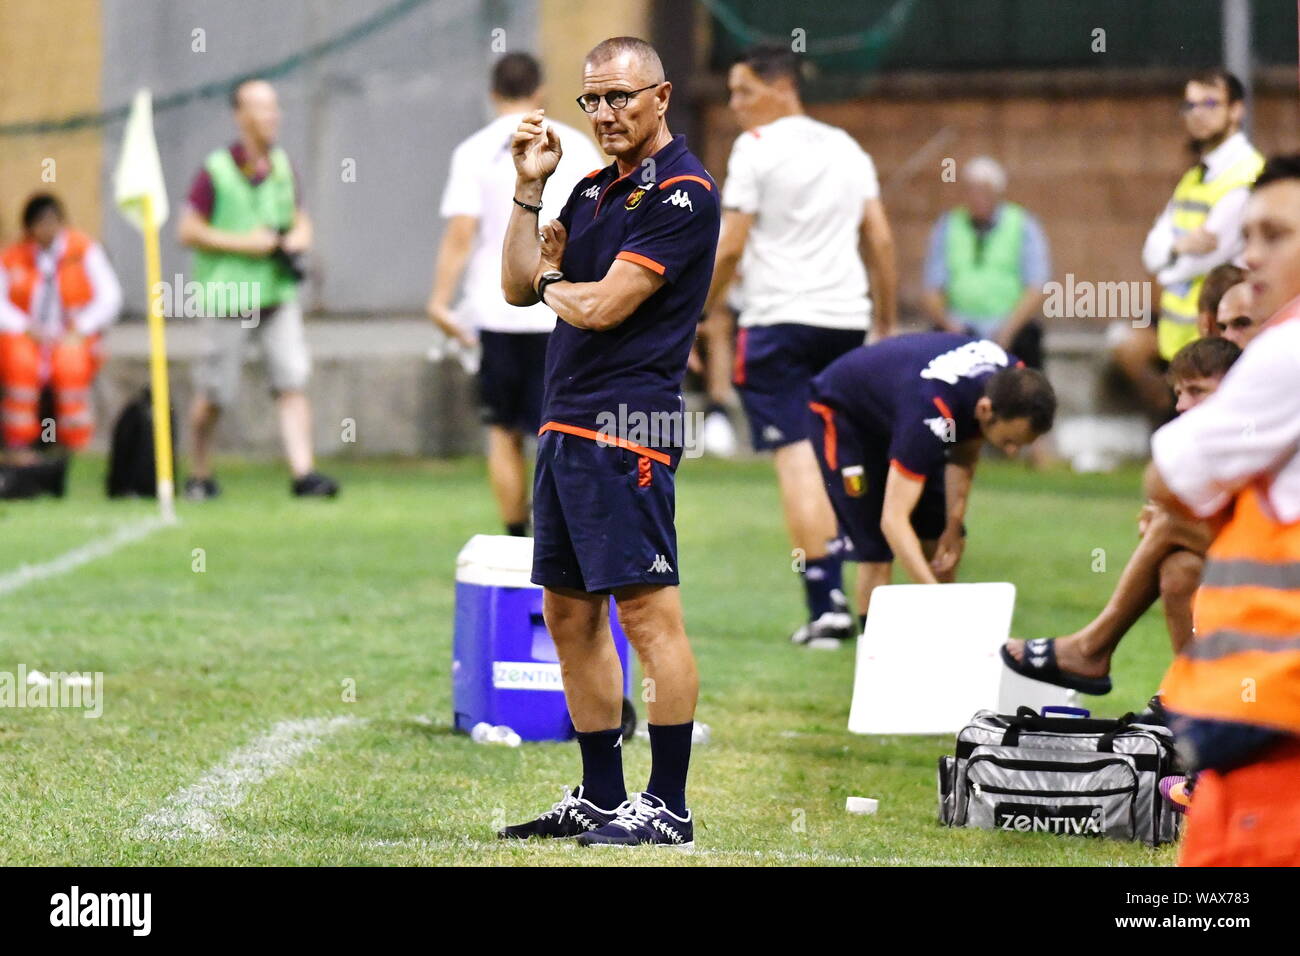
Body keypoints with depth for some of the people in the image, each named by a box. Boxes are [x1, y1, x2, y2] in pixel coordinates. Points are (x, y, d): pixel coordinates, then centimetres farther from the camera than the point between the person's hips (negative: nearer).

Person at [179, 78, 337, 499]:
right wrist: (244, 243, -13)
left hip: (278, 293, 4)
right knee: (213, 394, 2)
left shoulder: (282, 167, 10)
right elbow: (189, 231, -8)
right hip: (228, 296, -4)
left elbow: (301, 222, 20)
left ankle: (303, 472, -13)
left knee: (293, 382, -9)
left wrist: (297, 240, -3)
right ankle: (199, 475, 20)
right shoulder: (216, 170, -7)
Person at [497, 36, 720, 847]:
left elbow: (603, 307, -15)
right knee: (571, 616, 12)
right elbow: (520, 286, 17)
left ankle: (669, 809, -9)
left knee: (648, 613, -10)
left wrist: (553, 282, 5)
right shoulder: (595, 189, 18)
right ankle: (601, 798, 19)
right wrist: (529, 188, 8)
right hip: (565, 426, 10)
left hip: (627, 429, -10)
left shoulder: (683, 191, -10)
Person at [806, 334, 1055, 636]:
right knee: (876, 550, -15)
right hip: (841, 415, -7)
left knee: (939, 540, 2)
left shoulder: (1014, 382, -23)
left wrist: (954, 526, -10)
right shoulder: (932, 414, -45)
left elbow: (963, 455, -3)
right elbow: (893, 520, -46)